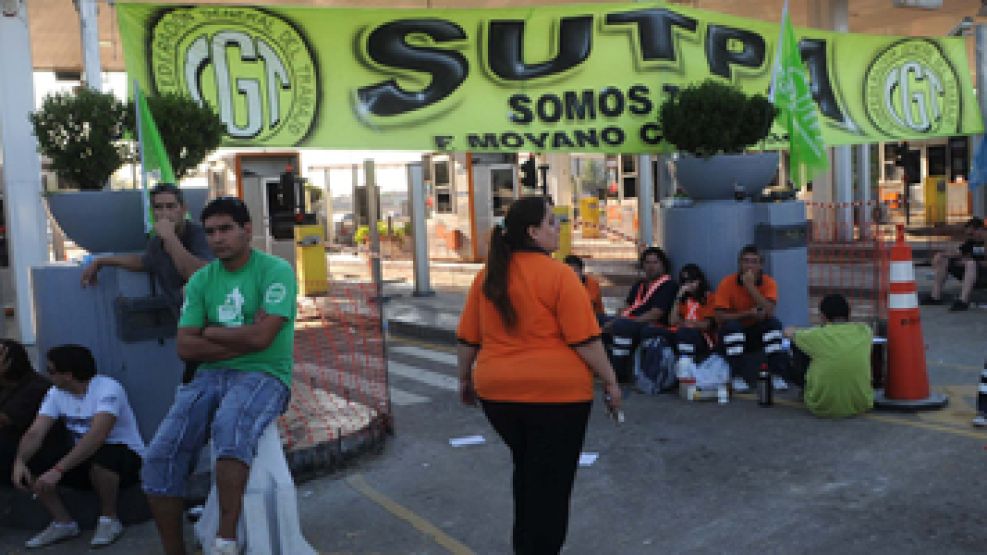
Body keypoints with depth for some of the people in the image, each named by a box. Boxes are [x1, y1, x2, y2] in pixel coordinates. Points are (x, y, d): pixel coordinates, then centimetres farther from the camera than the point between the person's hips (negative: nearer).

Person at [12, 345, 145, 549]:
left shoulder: (107, 388, -23)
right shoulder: (56, 393, 0)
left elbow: (96, 436, -36)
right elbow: (35, 433, -9)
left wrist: (58, 470, -43)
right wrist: (19, 461, -29)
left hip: (125, 455, -7)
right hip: (83, 457, 7)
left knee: (100, 459, -40)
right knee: (30, 467, -12)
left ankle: (109, 518, -14)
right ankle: (63, 523, 1)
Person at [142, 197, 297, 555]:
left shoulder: (275, 270, -5)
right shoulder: (201, 280, 12)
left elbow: (260, 336, -16)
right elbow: (185, 347, 3)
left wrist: (210, 332, 0)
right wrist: (239, 344, -9)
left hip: (263, 375, -5)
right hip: (211, 376, 6)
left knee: (230, 427, -37)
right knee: (160, 455, -14)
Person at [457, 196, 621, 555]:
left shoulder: (487, 276, 5)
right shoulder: (558, 275, -12)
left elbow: (468, 338, 9)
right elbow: (585, 340, -12)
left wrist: (466, 379, 22)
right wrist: (610, 381, -1)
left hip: (498, 390, 6)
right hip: (556, 391, -6)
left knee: (526, 469, 25)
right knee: (551, 478, 8)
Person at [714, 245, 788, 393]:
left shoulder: (768, 282, -10)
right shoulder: (727, 283, -15)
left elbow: (769, 312, -26)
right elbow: (720, 317, -18)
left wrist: (750, 285, -29)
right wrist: (749, 313, -23)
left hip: (757, 332, 2)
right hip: (733, 333, -1)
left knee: (774, 323, -26)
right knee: (732, 326, -33)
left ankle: (777, 375, -23)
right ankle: (738, 378, -28)